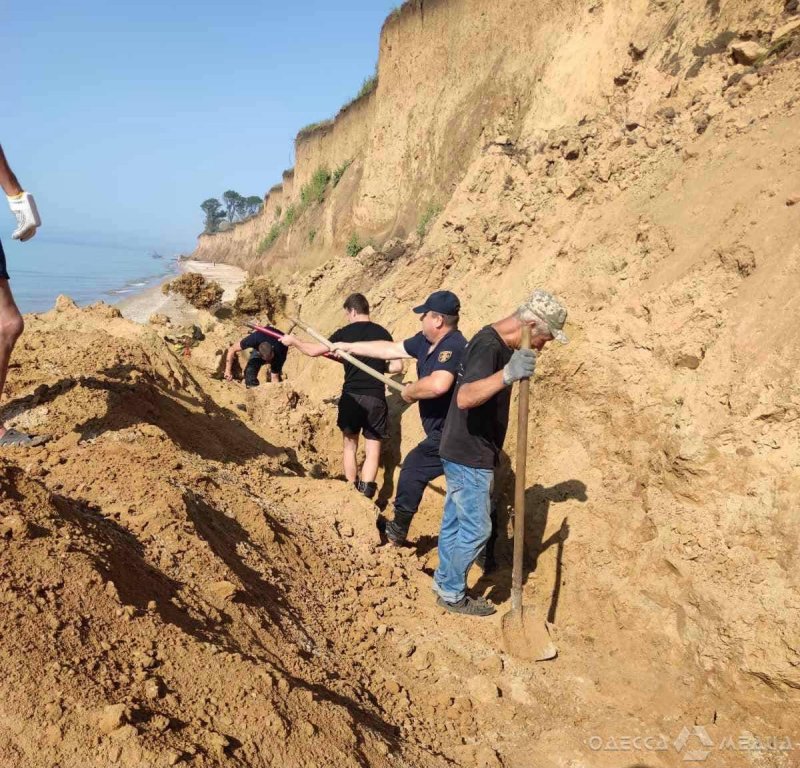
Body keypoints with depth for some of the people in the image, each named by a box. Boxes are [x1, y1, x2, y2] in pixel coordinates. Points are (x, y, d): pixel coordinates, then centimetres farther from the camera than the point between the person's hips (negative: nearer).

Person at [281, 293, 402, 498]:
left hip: (352, 396, 0)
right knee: (372, 449, 4)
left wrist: (293, 341, 17)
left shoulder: (345, 333, -1)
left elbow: (313, 351, 1)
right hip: (376, 398, 0)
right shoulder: (382, 333, 4)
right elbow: (397, 366, 2)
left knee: (349, 445, 17)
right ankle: (365, 495, -7)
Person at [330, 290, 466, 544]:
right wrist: (349, 347, 19)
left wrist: (410, 392, -20)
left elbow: (437, 385, -39)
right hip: (447, 431, 8)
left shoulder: (453, 346, -24)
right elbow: (390, 349, 15)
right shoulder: (426, 341, 5)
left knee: (413, 470, 2)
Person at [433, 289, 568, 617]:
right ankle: (452, 594, 17)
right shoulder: (489, 347, -24)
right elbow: (465, 398, -40)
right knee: (476, 529, 2)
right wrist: (507, 375, -53)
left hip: (463, 454, 10)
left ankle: (445, 581, 34)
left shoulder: (496, 342, 8)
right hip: (469, 457, -10)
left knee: (454, 521, 20)